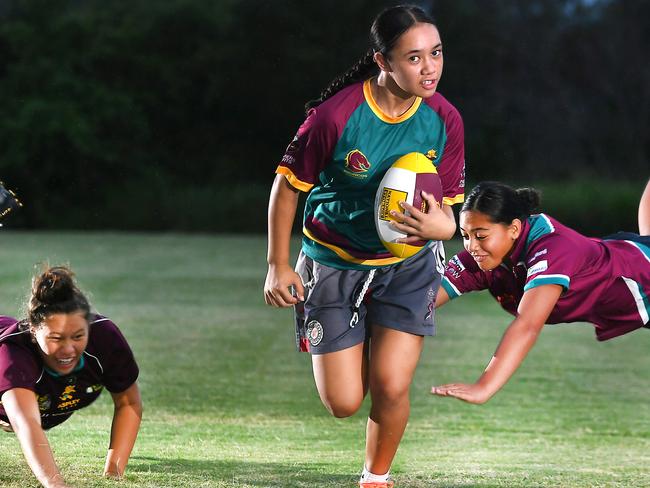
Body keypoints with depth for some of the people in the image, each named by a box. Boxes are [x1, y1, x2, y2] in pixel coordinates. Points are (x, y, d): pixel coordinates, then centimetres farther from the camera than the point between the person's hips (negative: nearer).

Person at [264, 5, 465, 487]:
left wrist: (431, 222, -32)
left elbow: (448, 220, -8)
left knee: (390, 387, -11)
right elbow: (287, 185, -8)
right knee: (343, 403, -2)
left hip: (407, 267, 2)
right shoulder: (337, 114, -23)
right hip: (335, 264, -2)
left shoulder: (444, 120, -13)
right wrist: (278, 267, -7)